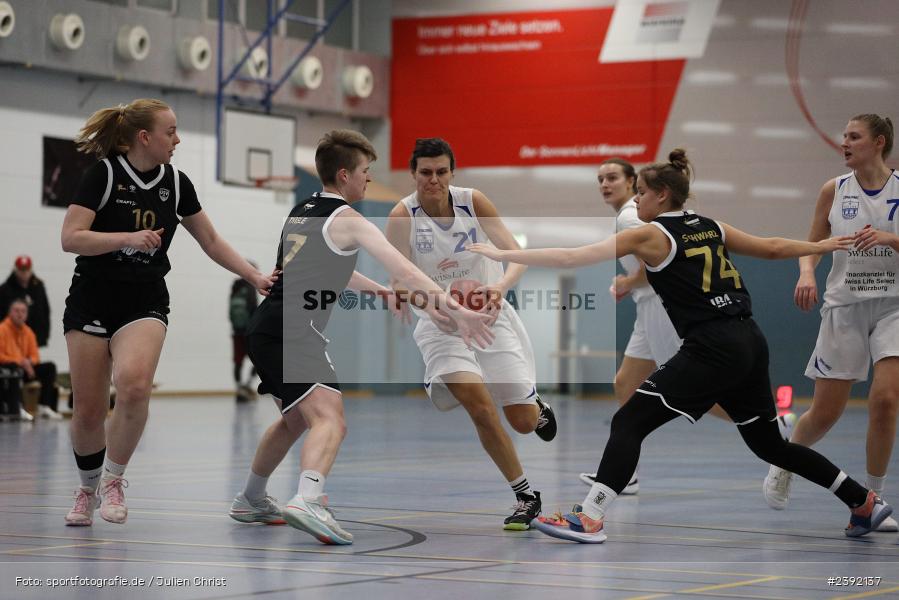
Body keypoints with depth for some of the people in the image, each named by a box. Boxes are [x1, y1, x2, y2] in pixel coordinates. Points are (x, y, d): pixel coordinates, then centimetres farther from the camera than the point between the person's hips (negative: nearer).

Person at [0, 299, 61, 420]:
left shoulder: (28, 332, 12)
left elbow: (35, 356, 13)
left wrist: (29, 362, -11)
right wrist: (19, 362, -21)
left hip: (24, 368, 7)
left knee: (50, 367, -8)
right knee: (15, 368, -39)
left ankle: (44, 406, -16)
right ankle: (18, 408, -37)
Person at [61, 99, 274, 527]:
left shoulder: (176, 182, 6)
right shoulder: (104, 173, -8)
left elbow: (211, 242, 16)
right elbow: (70, 238, -16)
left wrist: (254, 276, 8)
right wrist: (128, 237, -25)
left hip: (145, 302, 2)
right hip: (91, 300, -2)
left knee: (134, 385, -27)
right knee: (88, 412, -2)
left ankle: (114, 479, -9)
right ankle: (88, 488, 24)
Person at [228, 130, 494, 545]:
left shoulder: (301, 212, 22)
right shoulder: (346, 220, -3)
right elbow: (403, 270, -12)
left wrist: (381, 292, 47)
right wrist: (454, 310, -15)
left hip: (265, 329, 9)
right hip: (294, 333, -9)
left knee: (295, 420, 29)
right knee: (329, 420, -22)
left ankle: (250, 501, 43)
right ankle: (307, 502, -46)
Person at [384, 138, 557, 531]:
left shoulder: (473, 202, -10)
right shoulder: (402, 216, -13)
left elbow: (517, 255, -13)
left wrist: (500, 286, -35)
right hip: (441, 324, -1)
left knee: (522, 421, -2)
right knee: (478, 402, -25)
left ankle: (538, 408, 38)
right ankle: (525, 496, -11)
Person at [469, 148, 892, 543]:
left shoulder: (650, 235, -3)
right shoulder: (710, 228, 16)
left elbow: (572, 258, -8)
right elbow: (773, 248, 23)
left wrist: (501, 254, -5)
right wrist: (821, 246, 41)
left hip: (711, 351, -8)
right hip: (751, 344, 8)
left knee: (628, 423, -6)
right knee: (768, 443, 21)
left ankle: (589, 520, -15)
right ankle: (865, 502, 26)